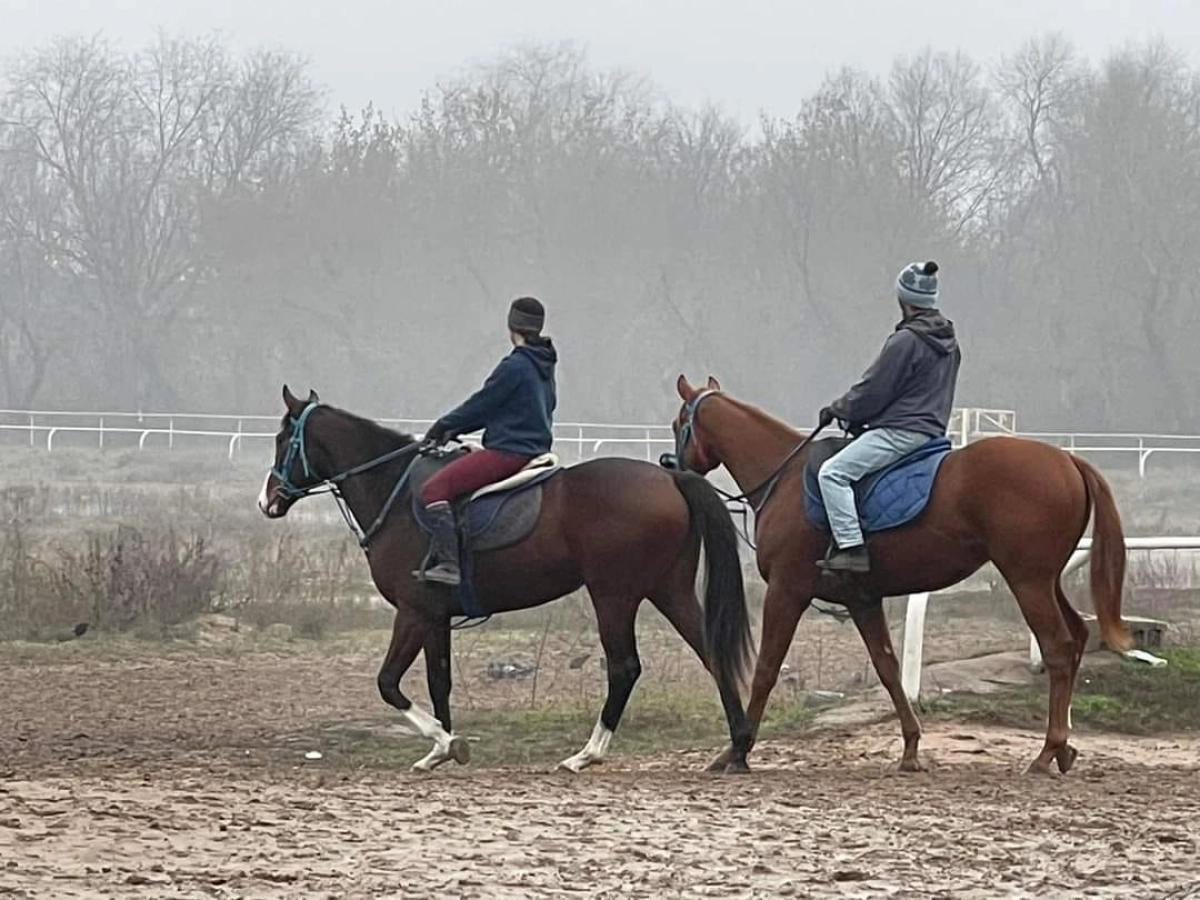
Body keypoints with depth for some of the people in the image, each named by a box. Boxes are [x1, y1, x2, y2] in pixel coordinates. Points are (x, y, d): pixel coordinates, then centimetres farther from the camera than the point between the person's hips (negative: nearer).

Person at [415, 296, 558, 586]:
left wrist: (444, 426, 5)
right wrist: (456, 429, 20)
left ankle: (449, 563, -29)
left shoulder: (515, 366, -16)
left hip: (507, 451, -11)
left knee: (434, 488, -17)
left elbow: (482, 405, -10)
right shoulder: (543, 367, 14)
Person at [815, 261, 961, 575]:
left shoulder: (905, 341, -16)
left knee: (832, 473, -17)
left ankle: (851, 546, -26)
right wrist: (852, 413, 25)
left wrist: (836, 410, 5)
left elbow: (873, 392, -13)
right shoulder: (948, 342, 15)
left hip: (900, 431, -11)